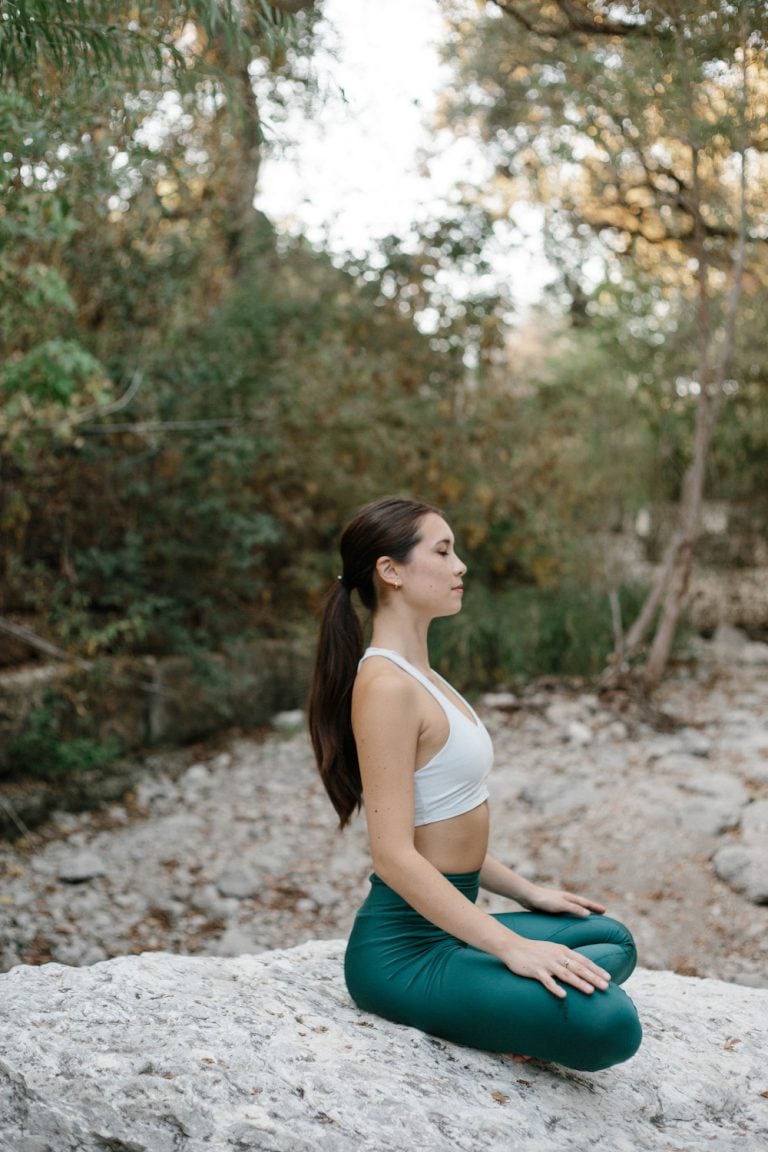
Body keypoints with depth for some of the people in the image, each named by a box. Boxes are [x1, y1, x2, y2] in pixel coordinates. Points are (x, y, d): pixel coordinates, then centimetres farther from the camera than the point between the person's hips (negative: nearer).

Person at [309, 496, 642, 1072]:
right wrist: (511, 947, -23)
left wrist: (527, 892, 18)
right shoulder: (386, 686, -19)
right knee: (607, 1022, -25)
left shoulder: (418, 674, 12)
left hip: (445, 927, 10)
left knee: (610, 941, 24)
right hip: (401, 949, -10)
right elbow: (395, 855, -23)